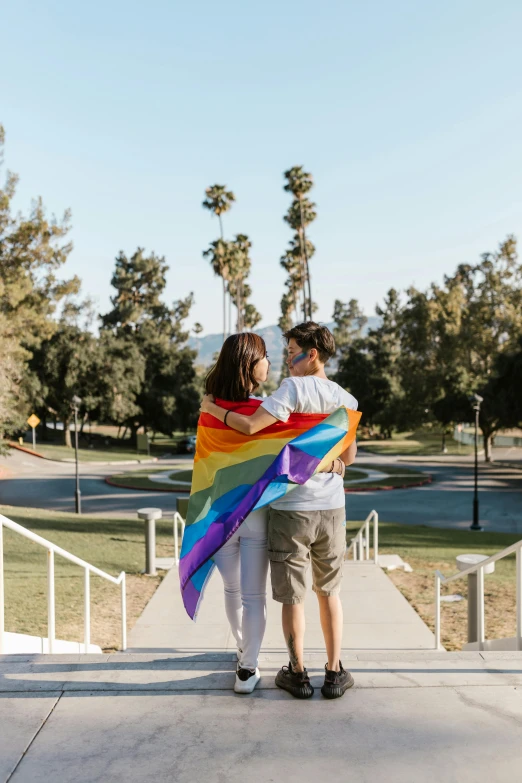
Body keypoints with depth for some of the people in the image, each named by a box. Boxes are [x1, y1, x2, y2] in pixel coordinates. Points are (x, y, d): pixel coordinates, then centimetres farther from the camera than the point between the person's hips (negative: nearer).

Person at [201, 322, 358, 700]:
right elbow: (349, 456, 10)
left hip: (291, 508, -4)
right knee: (329, 592, 18)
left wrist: (211, 408, -7)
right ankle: (335, 673, 20)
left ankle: (298, 675, 21)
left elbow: (250, 426, -22)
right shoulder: (345, 399, 3)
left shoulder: (295, 388, -14)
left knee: (292, 596, 10)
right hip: (331, 507, 4)